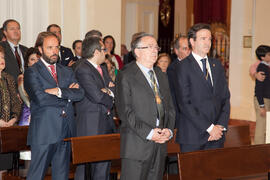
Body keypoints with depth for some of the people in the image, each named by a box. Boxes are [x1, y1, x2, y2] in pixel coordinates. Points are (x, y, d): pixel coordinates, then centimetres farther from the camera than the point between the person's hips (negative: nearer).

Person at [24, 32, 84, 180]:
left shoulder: (67, 72, 17)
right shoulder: (32, 72, -1)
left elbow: (80, 94, 2)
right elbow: (40, 98, -16)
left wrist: (60, 91, -14)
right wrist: (68, 97, -5)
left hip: (66, 132, 6)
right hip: (44, 133, -5)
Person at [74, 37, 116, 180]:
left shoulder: (102, 69, 18)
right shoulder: (83, 70, -12)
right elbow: (96, 96, -19)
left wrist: (109, 91, -10)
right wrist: (109, 97, 0)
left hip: (106, 123, 8)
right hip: (91, 126, -8)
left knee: (104, 164, 8)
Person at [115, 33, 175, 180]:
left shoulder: (161, 76, 19)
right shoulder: (125, 76, -4)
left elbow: (169, 107, 17)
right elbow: (125, 111, -12)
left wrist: (169, 130, -1)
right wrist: (148, 133, -16)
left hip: (160, 144, 6)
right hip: (136, 146, -6)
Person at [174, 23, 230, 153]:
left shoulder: (217, 65, 14)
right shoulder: (183, 67, -5)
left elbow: (225, 98, 12)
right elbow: (184, 103, -11)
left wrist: (221, 125, -3)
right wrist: (209, 128, -13)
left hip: (217, 134, 5)